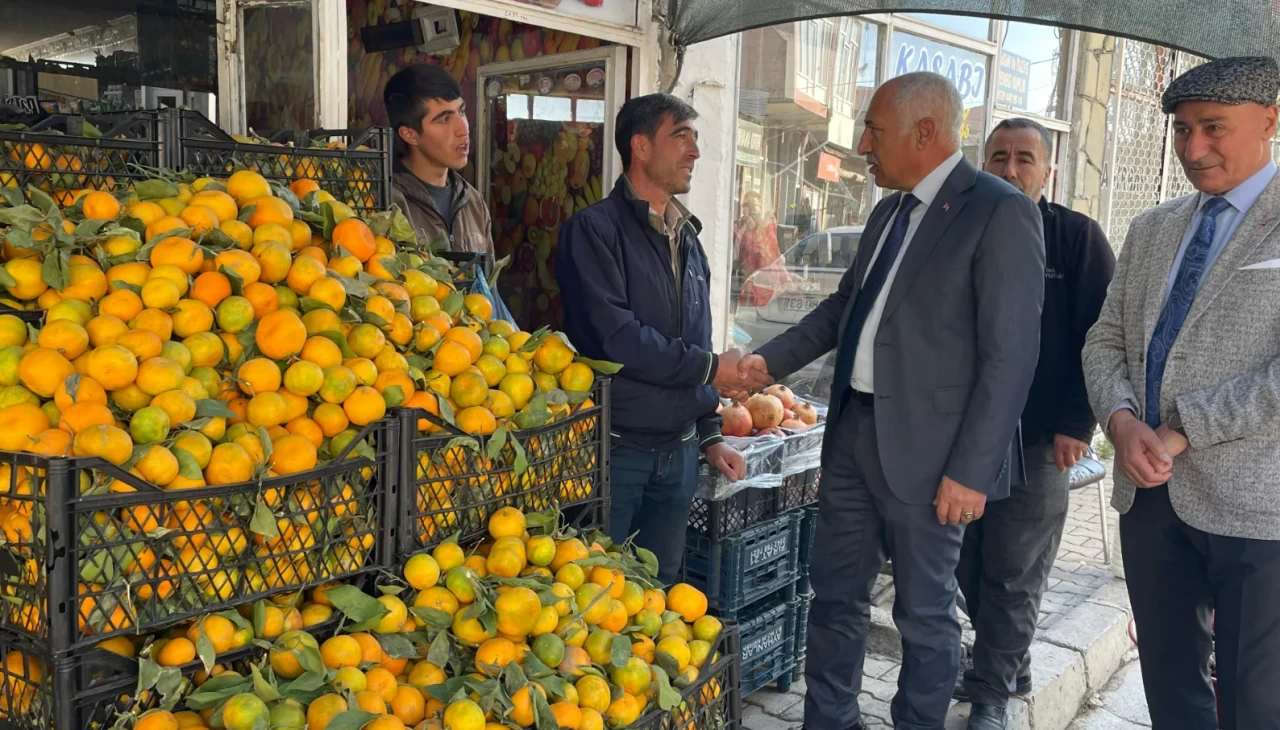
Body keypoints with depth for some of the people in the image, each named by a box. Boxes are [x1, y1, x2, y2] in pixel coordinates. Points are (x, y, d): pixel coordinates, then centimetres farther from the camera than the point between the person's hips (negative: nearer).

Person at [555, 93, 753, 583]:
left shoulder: (687, 238, 15)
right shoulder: (595, 230, -10)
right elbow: (616, 338, -21)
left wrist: (709, 434, 14)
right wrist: (710, 368, -12)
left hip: (678, 450, 7)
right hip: (615, 446, -7)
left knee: (661, 586, 15)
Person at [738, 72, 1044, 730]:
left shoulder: (1001, 213, -13)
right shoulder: (889, 212, 13)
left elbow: (1010, 357, -16)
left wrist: (970, 470, -17)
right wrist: (768, 361, 9)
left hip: (924, 450, -8)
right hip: (853, 430, 8)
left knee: (925, 613, 9)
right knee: (835, 594, 16)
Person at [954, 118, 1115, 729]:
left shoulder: (1077, 237, -3)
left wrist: (1077, 424, -10)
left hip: (1037, 441, -4)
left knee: (1014, 574, 4)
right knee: (969, 564, 12)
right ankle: (1008, 664, 32)